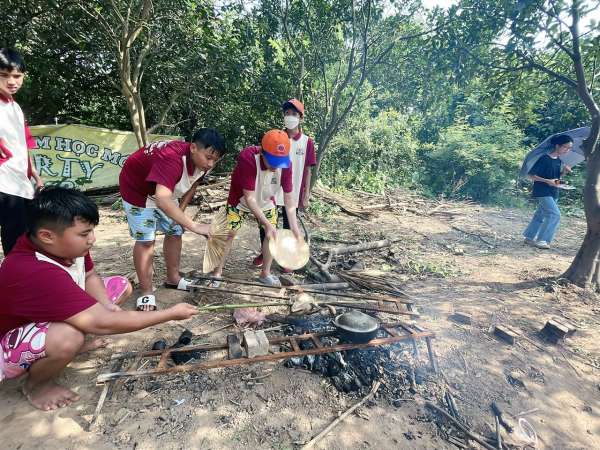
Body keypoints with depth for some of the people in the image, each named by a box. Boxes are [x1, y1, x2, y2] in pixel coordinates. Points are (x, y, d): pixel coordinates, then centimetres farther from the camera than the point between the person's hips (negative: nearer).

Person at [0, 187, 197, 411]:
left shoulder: (66, 244, -17)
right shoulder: (35, 273, -41)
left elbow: (90, 276, 1)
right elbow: (101, 324, -42)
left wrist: (109, 307, -20)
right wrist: (171, 314, -36)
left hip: (48, 318, 7)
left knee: (121, 285, 0)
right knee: (69, 338, -39)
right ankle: (35, 385, -3)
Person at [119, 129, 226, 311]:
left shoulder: (200, 160, -16)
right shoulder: (172, 159, -41)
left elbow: (189, 184, 4)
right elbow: (162, 199, -55)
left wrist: (180, 212, 1)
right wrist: (194, 226, -58)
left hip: (164, 191, 8)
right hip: (137, 189, -7)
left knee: (175, 232, 8)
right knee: (145, 240, -9)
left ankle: (173, 278, 23)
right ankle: (146, 292, 4)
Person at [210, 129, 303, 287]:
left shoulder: (285, 164, -27)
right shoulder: (247, 158, -39)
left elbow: (289, 197, -21)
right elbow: (249, 198, -37)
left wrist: (295, 228, -27)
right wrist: (267, 224, -43)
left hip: (267, 202, 4)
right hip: (241, 199, -3)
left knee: (272, 235, 2)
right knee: (228, 234, -3)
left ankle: (265, 274, 20)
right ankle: (217, 272, 16)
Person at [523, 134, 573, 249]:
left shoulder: (559, 161, 9)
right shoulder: (544, 158, -15)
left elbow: (556, 176, 19)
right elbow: (531, 175, -15)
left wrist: (564, 171, -1)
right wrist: (547, 181, -23)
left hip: (553, 193, 8)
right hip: (542, 192, -8)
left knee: (540, 215, 12)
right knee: (555, 214, -14)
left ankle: (529, 237, 22)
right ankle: (541, 240, -7)